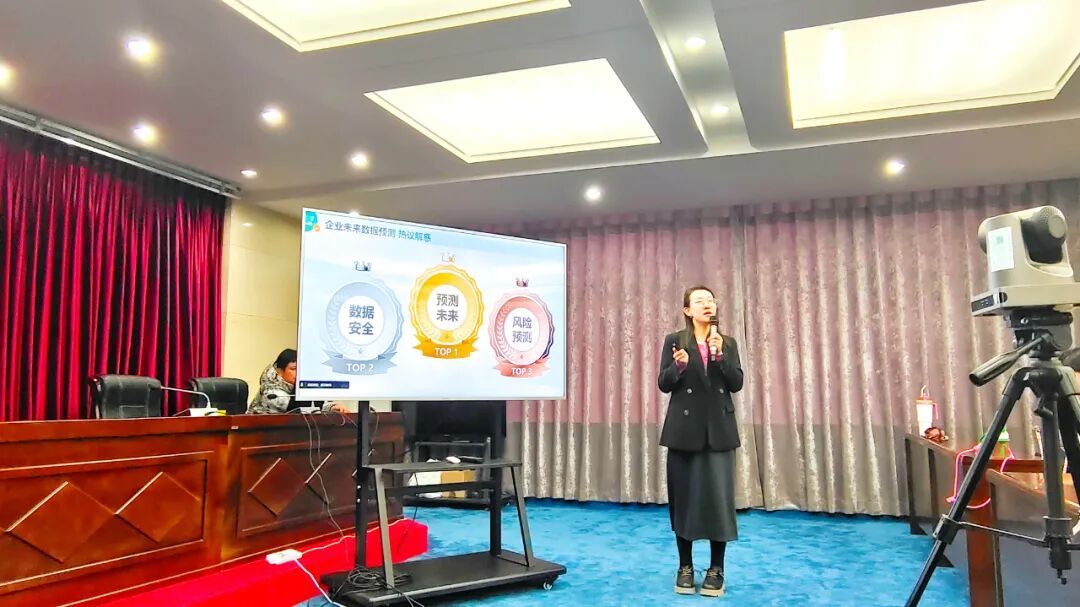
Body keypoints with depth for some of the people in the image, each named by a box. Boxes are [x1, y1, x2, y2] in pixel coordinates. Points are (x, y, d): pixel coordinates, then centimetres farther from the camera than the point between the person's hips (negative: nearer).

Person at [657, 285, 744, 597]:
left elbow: (737, 384, -1)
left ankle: (716, 569, 12)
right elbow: (664, 384, -2)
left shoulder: (728, 343, 9)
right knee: (684, 495, 4)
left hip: (719, 429, 1)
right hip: (684, 428, -1)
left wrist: (720, 355, -14)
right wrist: (679, 365, -21)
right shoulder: (674, 341, 2)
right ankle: (685, 566, 17)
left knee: (719, 496, 0)